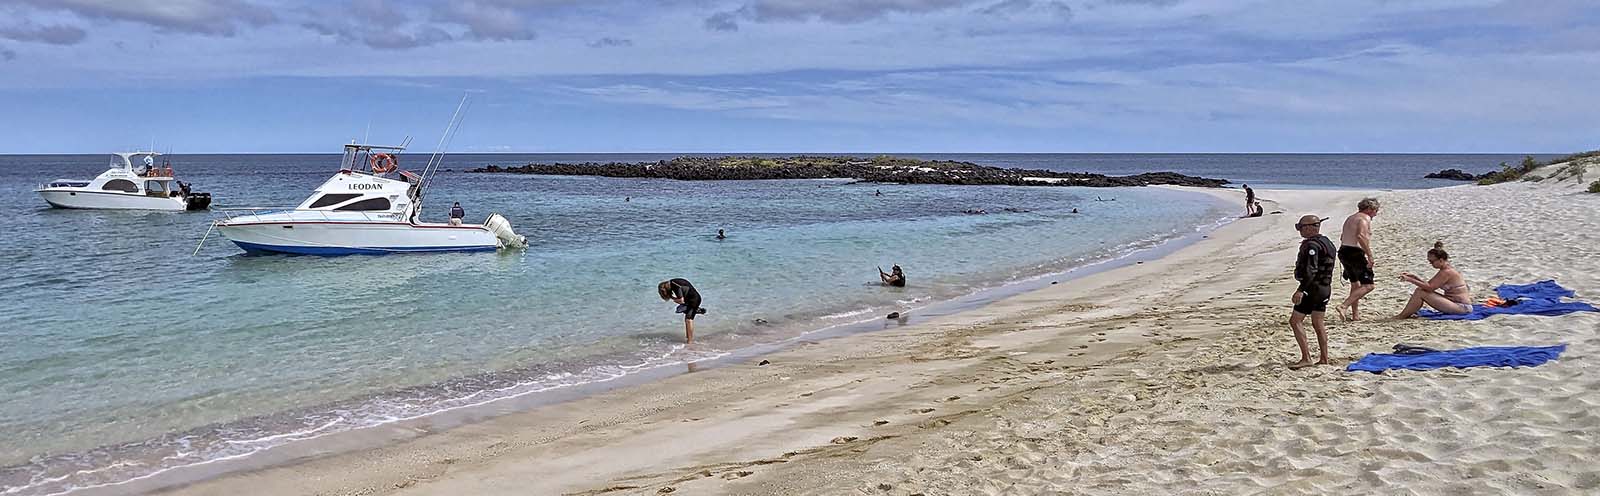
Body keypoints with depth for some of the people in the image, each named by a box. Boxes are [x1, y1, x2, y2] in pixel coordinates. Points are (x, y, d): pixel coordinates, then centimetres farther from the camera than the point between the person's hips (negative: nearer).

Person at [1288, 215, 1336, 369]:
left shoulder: (1312, 245, -17)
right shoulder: (1327, 242, 15)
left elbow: (1311, 271, -26)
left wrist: (1301, 290, -30)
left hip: (1313, 287, -10)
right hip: (1325, 288, 10)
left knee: (1295, 321, -8)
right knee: (1318, 323, 14)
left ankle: (1306, 358, -13)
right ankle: (1324, 359, 16)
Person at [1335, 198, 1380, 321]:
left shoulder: (1350, 218, 21)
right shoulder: (1365, 218, -8)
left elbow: (1342, 237, 26)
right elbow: (1360, 236, -24)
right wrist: (1370, 255, -23)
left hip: (1343, 252, 10)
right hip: (1355, 254, -10)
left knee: (1355, 285, 20)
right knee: (1368, 285, -8)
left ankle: (1355, 315, 21)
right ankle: (1343, 306, -18)